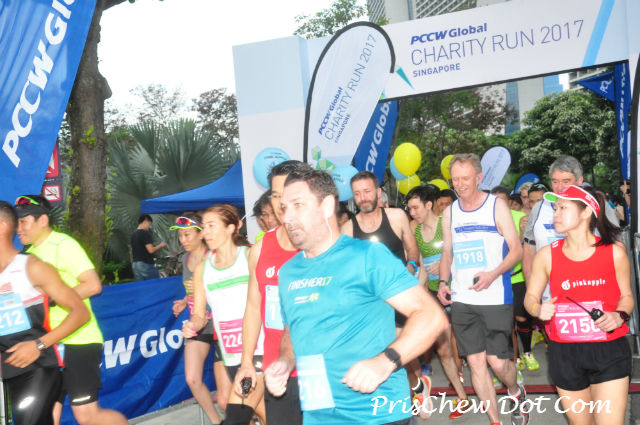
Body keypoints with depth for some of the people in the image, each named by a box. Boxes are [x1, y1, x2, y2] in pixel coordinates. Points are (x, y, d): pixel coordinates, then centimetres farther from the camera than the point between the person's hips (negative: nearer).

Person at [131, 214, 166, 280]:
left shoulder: (133, 234, 13)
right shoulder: (145, 233, -13)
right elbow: (151, 250, -19)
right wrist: (160, 246, -3)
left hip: (135, 264, 8)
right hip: (145, 264, -8)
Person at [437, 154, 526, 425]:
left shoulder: (496, 206, -2)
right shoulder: (449, 213, 10)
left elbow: (516, 249, -4)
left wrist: (493, 274, -19)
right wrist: (443, 283, 2)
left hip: (495, 298, -4)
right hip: (461, 300, 4)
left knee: (497, 361, -4)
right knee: (476, 362, 4)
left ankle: (516, 392, 31)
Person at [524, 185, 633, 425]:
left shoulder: (614, 252, -3)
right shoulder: (547, 255, -1)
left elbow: (626, 295, 8)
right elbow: (531, 297, 7)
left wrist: (619, 315, -12)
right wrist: (538, 309, -15)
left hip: (610, 352, -1)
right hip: (565, 353, 1)